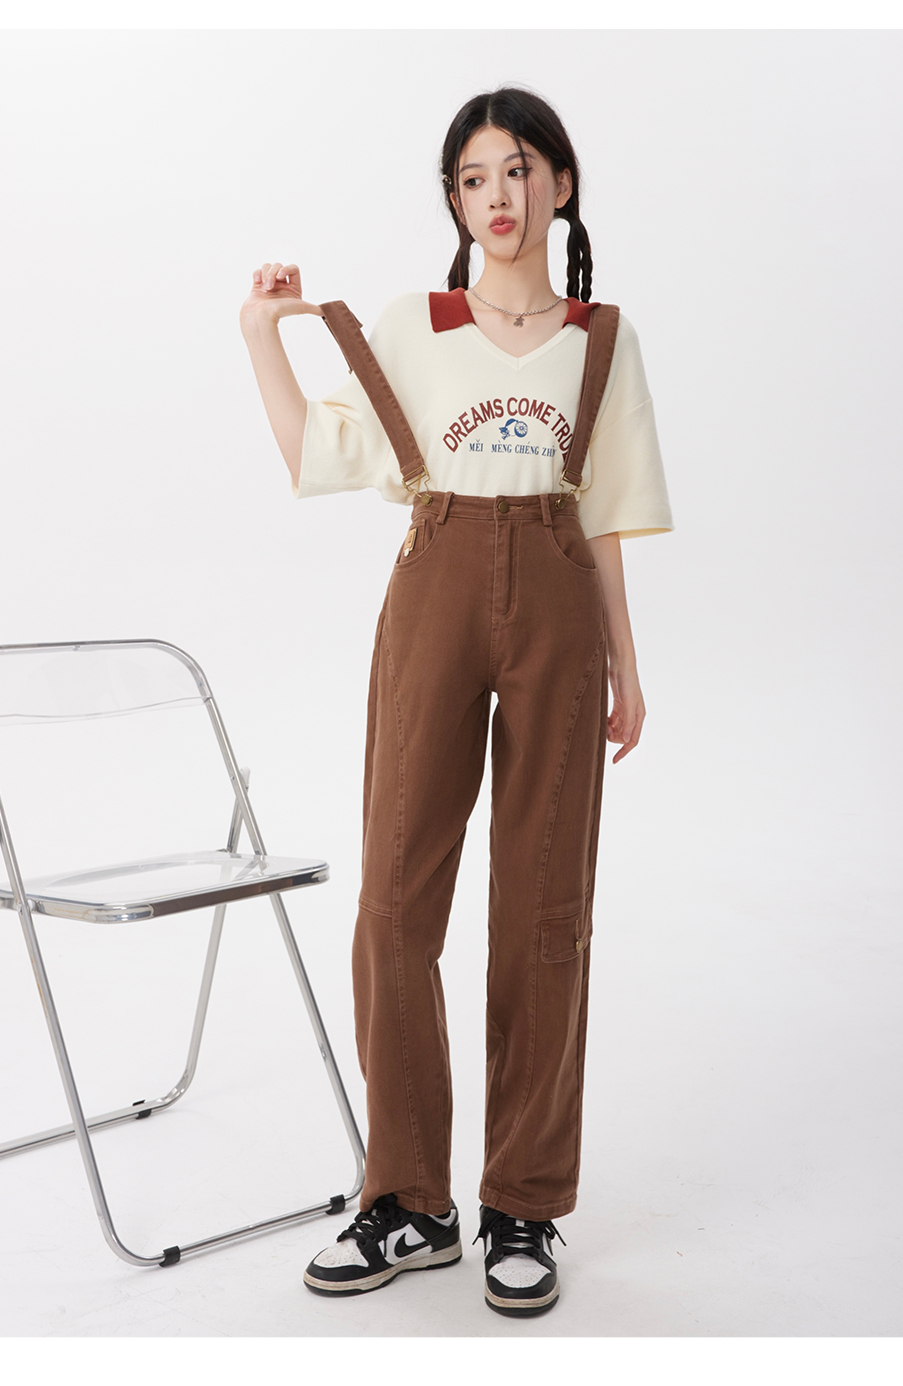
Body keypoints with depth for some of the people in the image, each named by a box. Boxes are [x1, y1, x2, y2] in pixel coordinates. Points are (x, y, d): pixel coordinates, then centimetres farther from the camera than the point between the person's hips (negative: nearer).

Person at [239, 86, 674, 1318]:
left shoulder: (601, 339, 10)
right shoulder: (409, 330, 8)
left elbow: (607, 515, 11)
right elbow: (317, 462, 6)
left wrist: (623, 663, 9)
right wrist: (263, 334, 2)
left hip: (557, 608, 0)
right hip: (436, 594, 0)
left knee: (544, 904, 2)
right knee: (397, 895, -4)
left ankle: (524, 1210, 13)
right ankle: (409, 1203, 10)